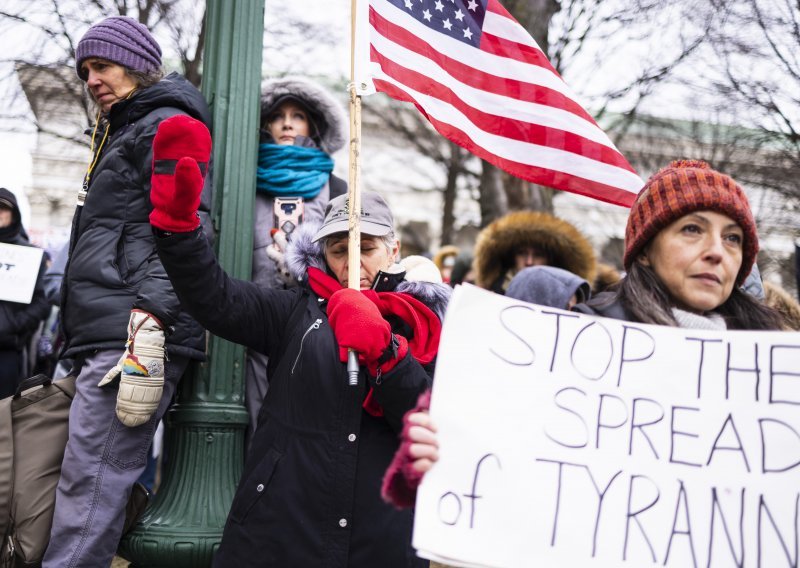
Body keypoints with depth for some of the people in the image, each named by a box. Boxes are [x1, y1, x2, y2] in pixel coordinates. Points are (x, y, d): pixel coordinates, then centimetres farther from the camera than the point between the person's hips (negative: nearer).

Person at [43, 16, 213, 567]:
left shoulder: (168, 126, 0)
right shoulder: (120, 133, 29)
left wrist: (150, 319, -25)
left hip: (136, 337, -10)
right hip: (104, 337, 10)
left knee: (90, 487, -13)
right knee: (98, 483, 8)